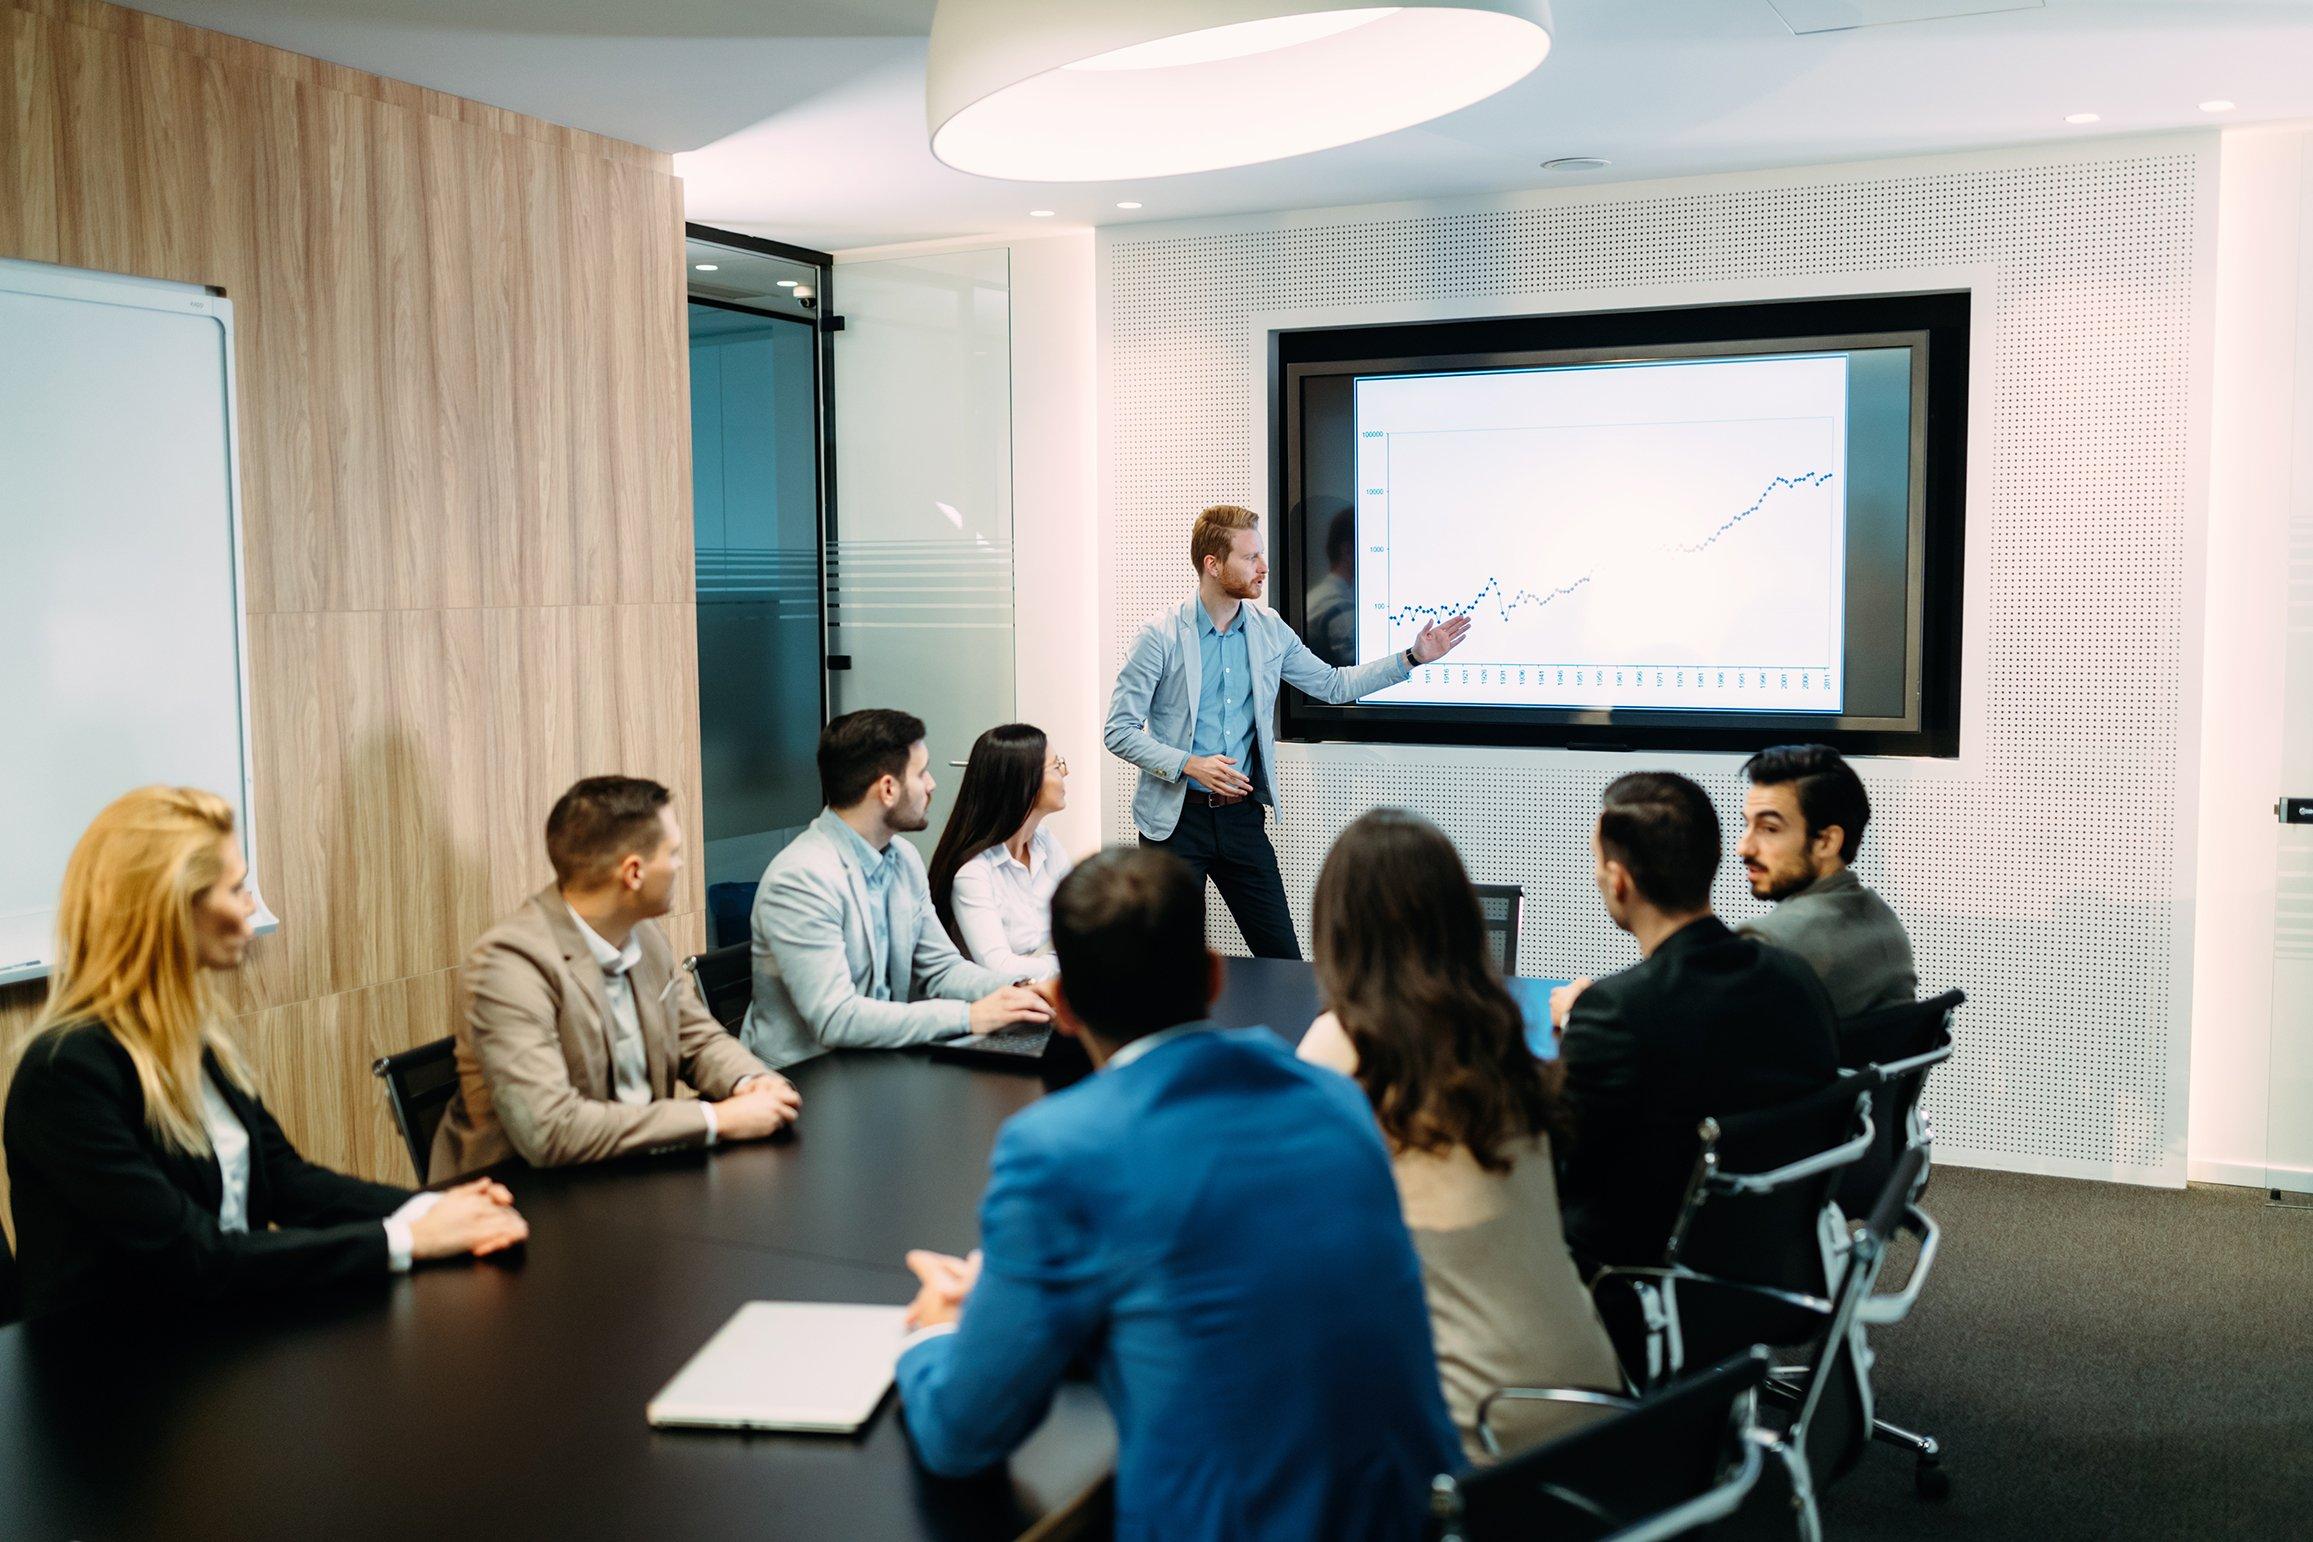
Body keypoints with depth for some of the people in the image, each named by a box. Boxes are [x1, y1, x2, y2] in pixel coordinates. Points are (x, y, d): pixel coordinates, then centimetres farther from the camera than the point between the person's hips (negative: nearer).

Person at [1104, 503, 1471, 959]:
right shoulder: (1162, 635, -10)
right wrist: (1190, 764, -22)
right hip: (1177, 819, -4)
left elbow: (1333, 684, 16)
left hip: (1241, 817, 4)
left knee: (1284, 959, 3)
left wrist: (1413, 657, 8)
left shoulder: (1269, 630, 6)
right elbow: (1120, 731, -10)